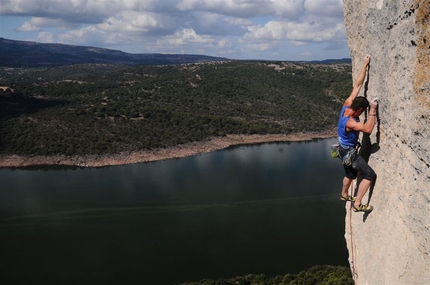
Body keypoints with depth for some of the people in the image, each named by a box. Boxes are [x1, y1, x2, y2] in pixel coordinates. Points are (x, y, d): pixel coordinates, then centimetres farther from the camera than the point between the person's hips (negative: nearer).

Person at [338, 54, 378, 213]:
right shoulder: (349, 122, -34)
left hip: (345, 149, 9)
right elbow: (368, 129, -42)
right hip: (349, 152, -9)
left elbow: (357, 85, -9)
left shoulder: (347, 105, -12)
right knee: (370, 175, -9)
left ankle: (344, 195, 51)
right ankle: (357, 204, -7)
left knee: (350, 174, 29)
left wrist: (365, 65, -10)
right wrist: (373, 111, -37)